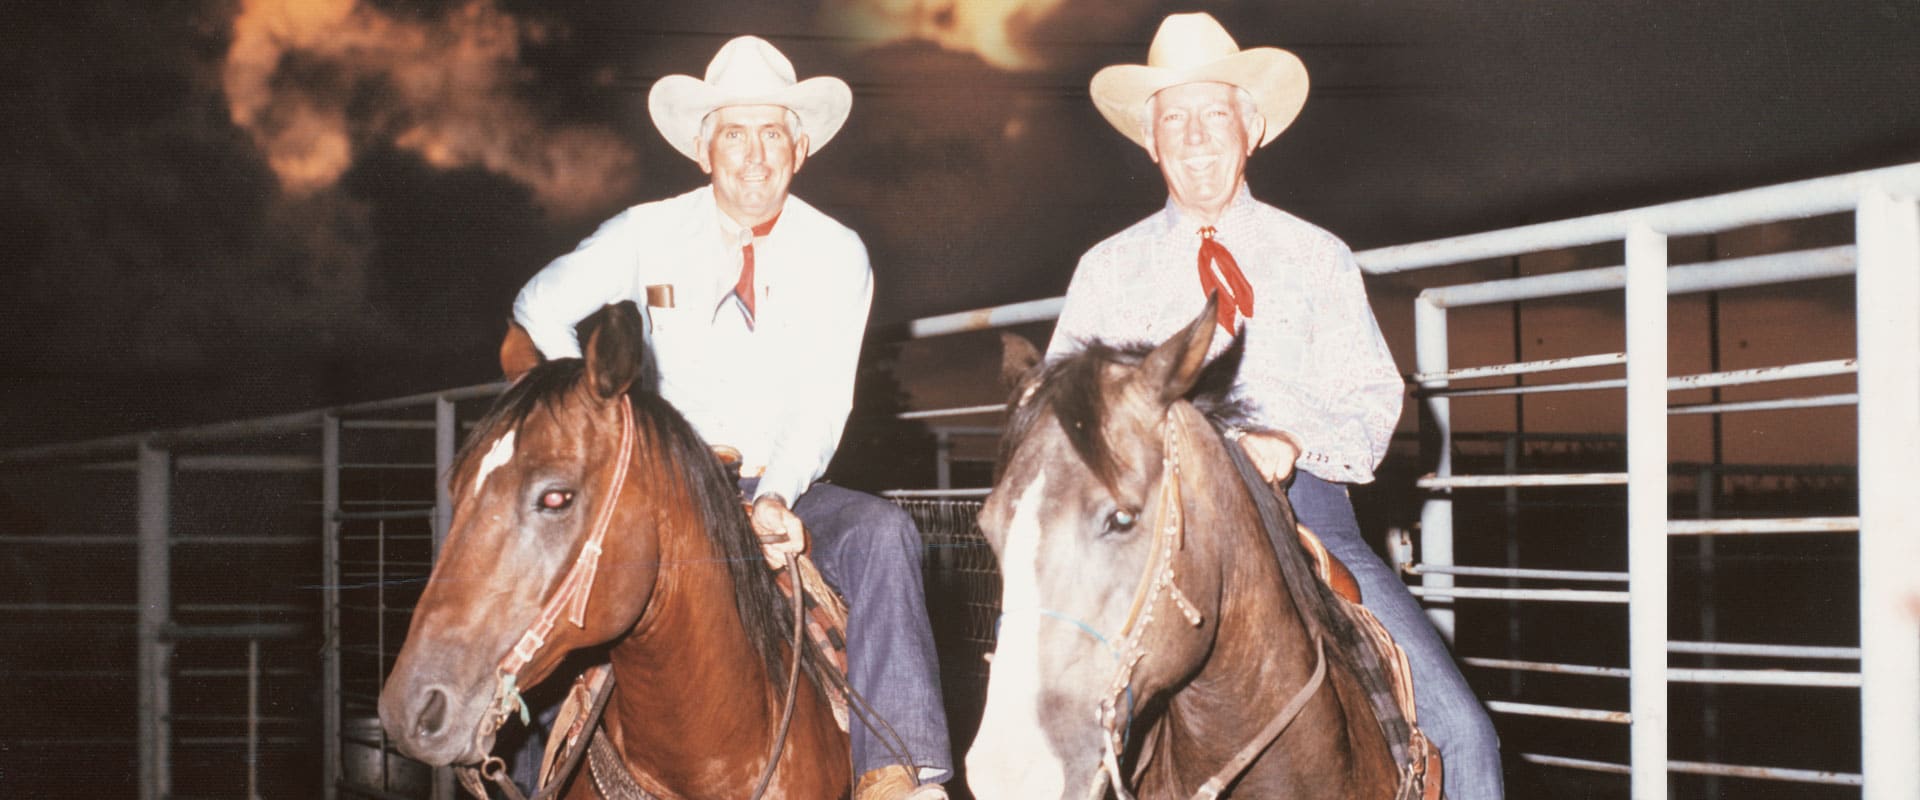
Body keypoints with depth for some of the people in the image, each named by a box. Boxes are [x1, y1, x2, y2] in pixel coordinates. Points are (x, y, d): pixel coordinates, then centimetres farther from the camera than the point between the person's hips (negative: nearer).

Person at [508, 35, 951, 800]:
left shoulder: (836, 254, 1)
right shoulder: (647, 235, 2)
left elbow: (822, 401, -6)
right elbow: (540, 306, 5)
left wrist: (776, 495, -24)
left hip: (784, 493, 0)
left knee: (882, 531, -28)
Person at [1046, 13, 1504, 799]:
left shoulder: (1318, 258, 15)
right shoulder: (1108, 269, 15)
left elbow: (1373, 397, 7)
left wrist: (1295, 442, -15)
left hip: (1305, 506, 1)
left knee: (1461, 733, -13)